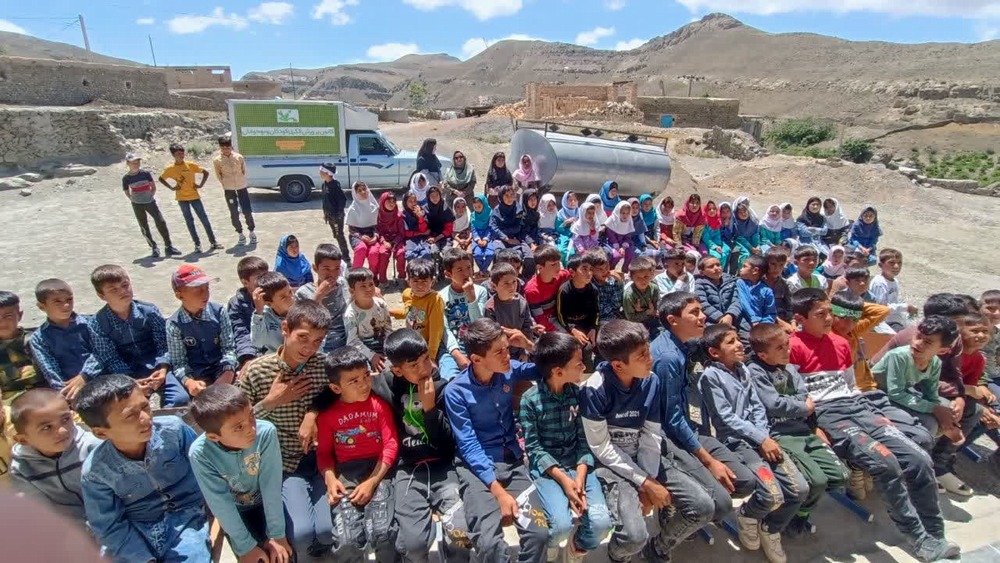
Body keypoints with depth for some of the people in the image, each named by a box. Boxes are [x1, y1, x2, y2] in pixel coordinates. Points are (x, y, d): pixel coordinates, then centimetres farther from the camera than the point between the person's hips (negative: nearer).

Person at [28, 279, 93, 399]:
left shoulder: (84, 323, 6)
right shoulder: (38, 338, 4)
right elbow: (51, 373, -3)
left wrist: (84, 376, -14)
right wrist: (68, 395, -15)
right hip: (68, 385, -1)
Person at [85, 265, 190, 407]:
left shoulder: (149, 311, -6)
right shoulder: (98, 323, -6)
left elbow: (163, 344, -4)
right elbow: (111, 361, -6)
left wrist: (162, 369, -22)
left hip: (156, 367, 0)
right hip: (127, 373, 0)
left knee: (181, 398, -22)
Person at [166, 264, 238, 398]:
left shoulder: (218, 311, -4)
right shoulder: (174, 324, -7)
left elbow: (229, 346, -3)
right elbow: (178, 363, -5)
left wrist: (228, 372, -21)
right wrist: (188, 381, -26)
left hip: (222, 368, 1)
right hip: (196, 375, -1)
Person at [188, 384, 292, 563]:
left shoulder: (266, 432, -32)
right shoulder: (200, 454, -31)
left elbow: (271, 487, -24)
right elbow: (221, 504, -22)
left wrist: (277, 534, -18)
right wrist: (246, 547, -15)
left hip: (265, 502, 1)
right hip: (234, 511, 0)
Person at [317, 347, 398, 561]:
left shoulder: (380, 405, 2)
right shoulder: (327, 415, 6)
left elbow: (391, 445, -2)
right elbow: (324, 452, 9)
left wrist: (372, 482, -11)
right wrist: (330, 479, -11)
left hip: (378, 470, -1)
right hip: (345, 474, 1)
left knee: (381, 535, -24)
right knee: (347, 542, -22)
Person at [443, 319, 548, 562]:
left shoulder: (509, 371, -1)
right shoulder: (456, 391, -13)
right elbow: (469, 446, -14)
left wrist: (528, 345, -6)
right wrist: (498, 491, -21)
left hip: (513, 461, 4)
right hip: (477, 467, -3)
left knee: (539, 534, -17)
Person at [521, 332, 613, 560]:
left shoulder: (579, 392, -3)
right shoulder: (530, 400, -14)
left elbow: (585, 439, -1)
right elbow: (533, 448, -10)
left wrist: (580, 476, -15)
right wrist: (563, 479, -18)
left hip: (578, 462, 3)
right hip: (546, 466, -3)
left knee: (601, 522, -17)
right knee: (562, 525, -25)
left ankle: (579, 548, 17)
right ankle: (549, 553, 11)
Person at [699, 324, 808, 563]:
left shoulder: (743, 370, 14)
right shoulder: (710, 376, -9)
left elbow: (758, 406, 11)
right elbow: (726, 418, -12)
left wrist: (765, 436, -5)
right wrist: (760, 439, -14)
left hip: (761, 437, 7)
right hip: (736, 441, -7)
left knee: (799, 489, -5)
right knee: (773, 495, -21)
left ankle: (771, 530, 19)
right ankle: (747, 516, 13)